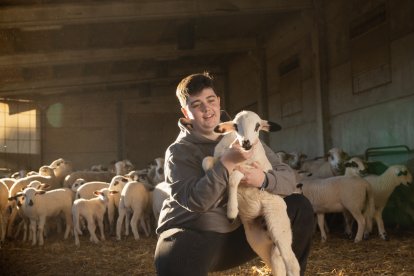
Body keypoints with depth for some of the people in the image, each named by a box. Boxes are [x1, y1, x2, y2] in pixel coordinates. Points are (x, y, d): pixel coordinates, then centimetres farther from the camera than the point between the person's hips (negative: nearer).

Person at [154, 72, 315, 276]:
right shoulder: (179, 151, -7)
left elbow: (288, 175, -1)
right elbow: (195, 200, -23)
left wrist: (263, 179, -24)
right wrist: (227, 162, -31)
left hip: (236, 231, 5)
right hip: (193, 234, -5)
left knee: (300, 207, -3)